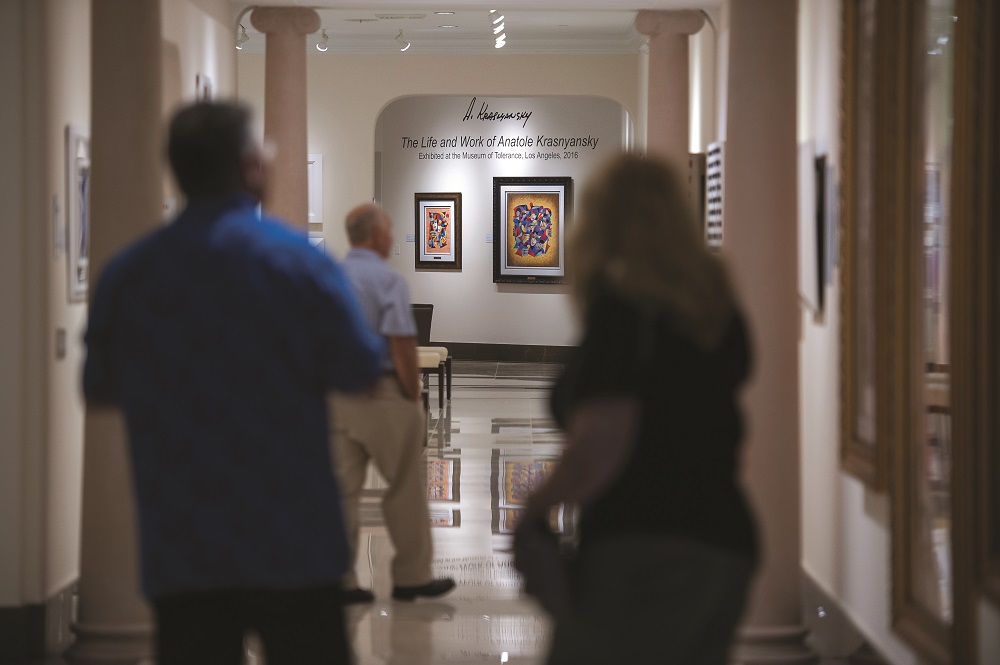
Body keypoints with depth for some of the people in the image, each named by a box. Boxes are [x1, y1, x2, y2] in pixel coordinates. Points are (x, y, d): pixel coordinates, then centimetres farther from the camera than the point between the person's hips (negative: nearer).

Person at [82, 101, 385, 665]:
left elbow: (99, 392, 10)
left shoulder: (126, 272, -1)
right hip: (292, 540, -2)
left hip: (179, 549, 2)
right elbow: (362, 371, -7)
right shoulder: (297, 259, -9)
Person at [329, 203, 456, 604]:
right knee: (406, 489, 6)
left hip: (337, 398, 6)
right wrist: (413, 397, -10)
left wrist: (326, 392, 17)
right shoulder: (387, 280, -13)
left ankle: (340, 581, 8)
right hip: (383, 397, -6)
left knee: (341, 489, 8)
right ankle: (411, 577, 13)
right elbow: (401, 345, -18)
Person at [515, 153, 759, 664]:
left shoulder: (620, 307, -10)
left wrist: (535, 508, -6)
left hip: (637, 551, -8)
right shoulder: (717, 306, 11)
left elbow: (601, 445, -19)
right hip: (726, 545, 8)